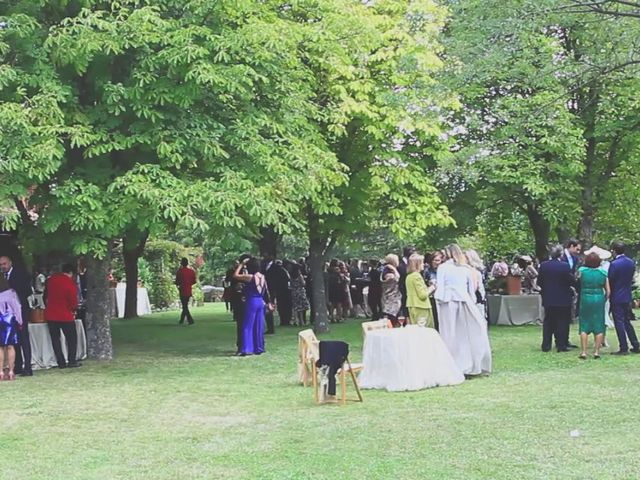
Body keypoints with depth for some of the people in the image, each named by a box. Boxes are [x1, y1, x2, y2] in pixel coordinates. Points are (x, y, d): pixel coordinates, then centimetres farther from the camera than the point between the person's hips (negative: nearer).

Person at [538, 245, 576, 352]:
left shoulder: (543, 266, -4)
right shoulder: (565, 266, -13)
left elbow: (539, 282, 2)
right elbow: (572, 281, -9)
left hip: (548, 299, 3)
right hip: (563, 299, -3)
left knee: (548, 322, 11)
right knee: (562, 323, 5)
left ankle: (546, 345, 11)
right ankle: (561, 345, 5)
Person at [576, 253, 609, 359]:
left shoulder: (582, 271, -5)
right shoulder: (603, 272, -1)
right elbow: (608, 291, 2)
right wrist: (604, 300, 14)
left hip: (585, 299, -1)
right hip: (599, 299, 1)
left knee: (584, 326, 6)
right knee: (599, 326, 8)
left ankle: (584, 351, 1)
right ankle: (597, 351, 6)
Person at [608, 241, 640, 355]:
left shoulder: (614, 264, -18)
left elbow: (610, 281, -13)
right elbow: (631, 278, 10)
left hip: (616, 298, -7)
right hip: (627, 296, 7)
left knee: (619, 322, -1)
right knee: (627, 322, 17)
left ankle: (623, 348, 0)